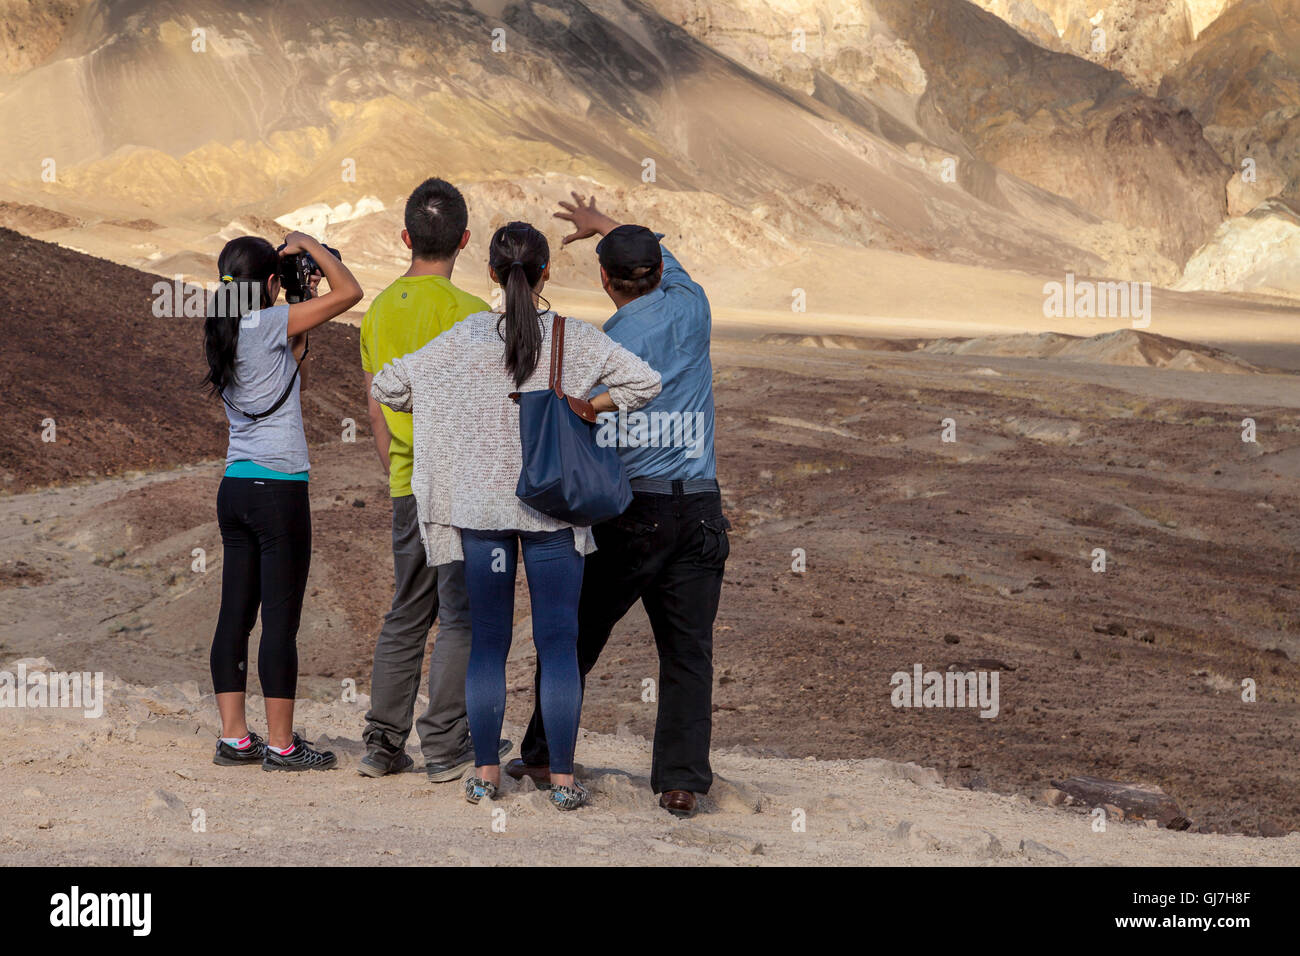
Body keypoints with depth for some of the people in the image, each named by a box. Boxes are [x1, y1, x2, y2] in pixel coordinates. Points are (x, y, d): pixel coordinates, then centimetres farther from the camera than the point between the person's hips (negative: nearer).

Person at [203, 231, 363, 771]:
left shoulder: (220, 331, 10)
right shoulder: (270, 322, -12)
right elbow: (349, 292, -11)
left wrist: (301, 330, 20)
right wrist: (307, 246, 1)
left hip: (235, 486, 8)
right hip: (279, 488, -8)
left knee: (235, 615, 9)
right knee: (281, 619, -3)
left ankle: (234, 737, 13)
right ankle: (280, 744, 0)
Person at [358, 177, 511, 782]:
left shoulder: (379, 311, 7)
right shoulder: (468, 312, -13)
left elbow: (377, 413, 13)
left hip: (407, 488, 6)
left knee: (406, 615, 14)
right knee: (462, 618, 1)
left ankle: (382, 743, 15)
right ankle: (445, 748, 2)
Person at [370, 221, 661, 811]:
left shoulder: (467, 338, -3)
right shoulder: (575, 340, -5)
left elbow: (386, 386, -1)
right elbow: (645, 382, -10)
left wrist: (436, 409, 14)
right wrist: (584, 408, 0)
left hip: (482, 507, 1)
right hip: (554, 509, -1)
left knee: (487, 643, 9)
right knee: (558, 644, 3)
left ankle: (485, 773, 12)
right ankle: (562, 779, 2)